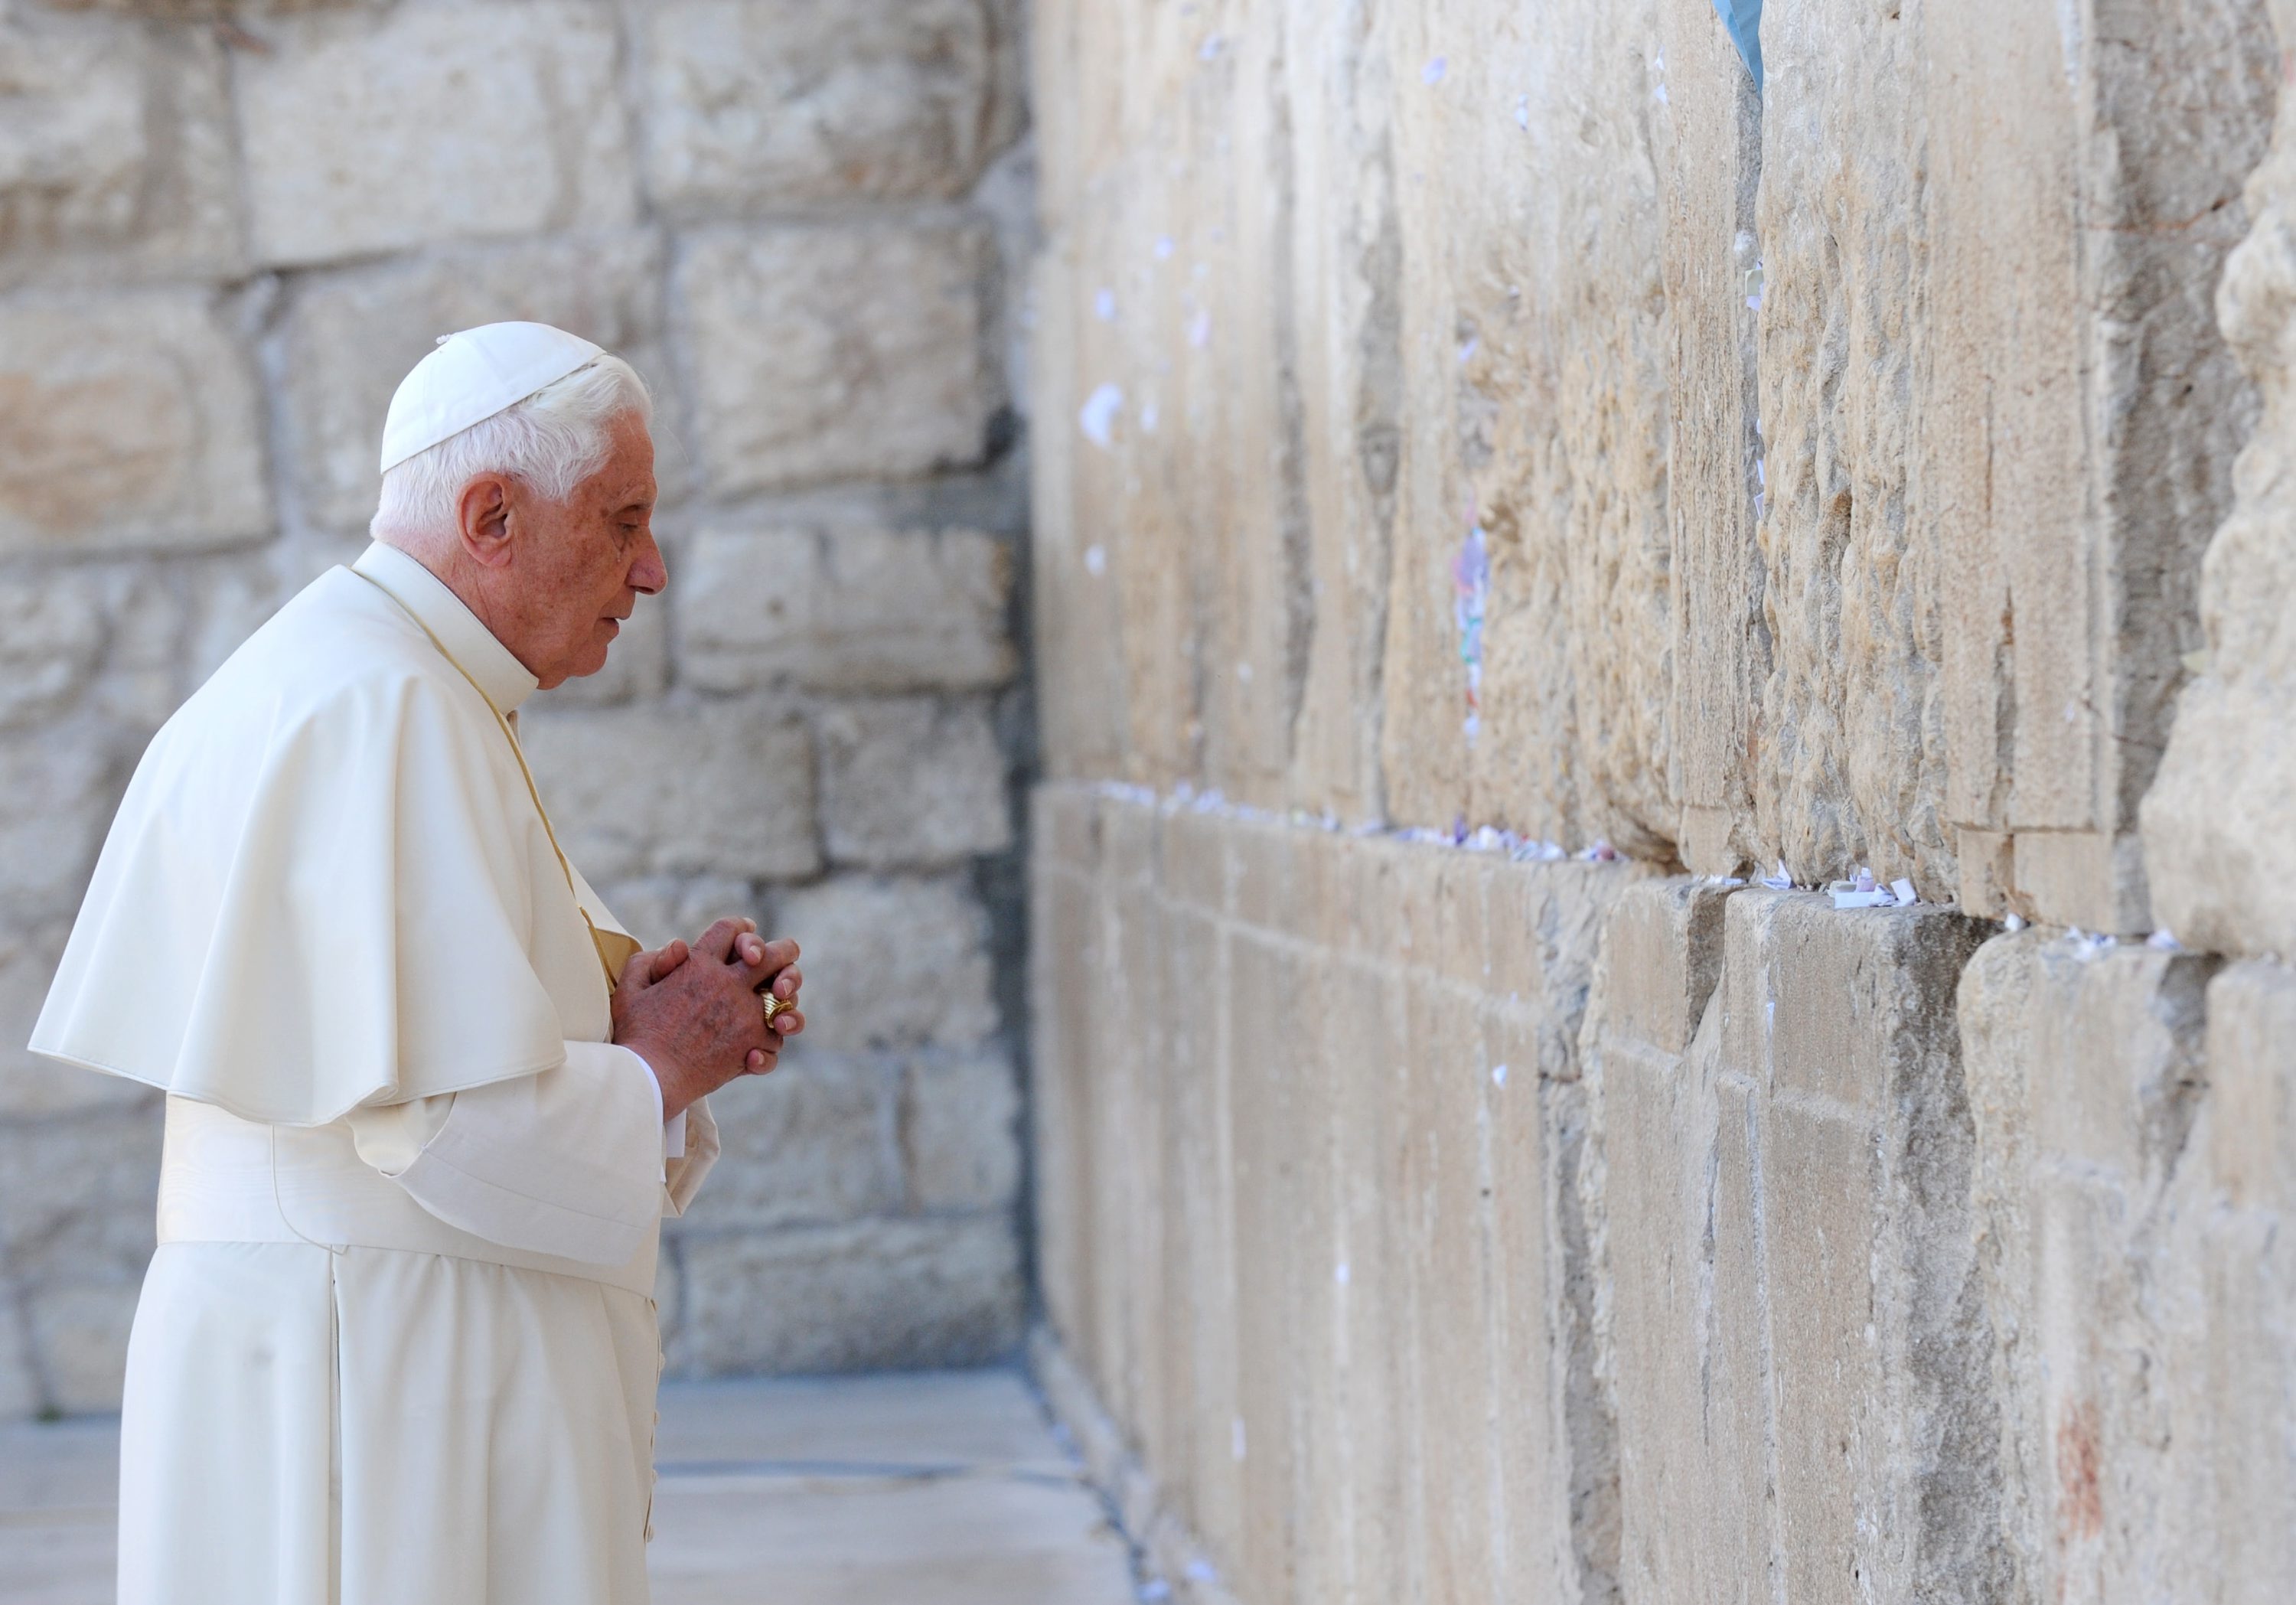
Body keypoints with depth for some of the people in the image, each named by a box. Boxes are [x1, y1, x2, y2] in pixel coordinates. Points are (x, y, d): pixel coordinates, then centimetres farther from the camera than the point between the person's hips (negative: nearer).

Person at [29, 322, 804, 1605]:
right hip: (386, 1386, -10)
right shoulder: (376, 708, -17)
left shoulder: (417, 692, 16)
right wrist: (663, 1065, -8)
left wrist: (645, 1010, 2)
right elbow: (456, 1119, -24)